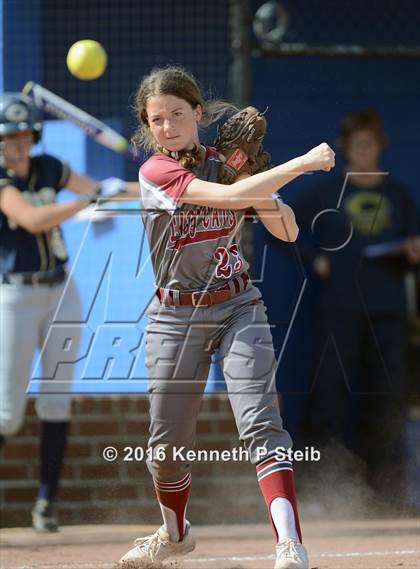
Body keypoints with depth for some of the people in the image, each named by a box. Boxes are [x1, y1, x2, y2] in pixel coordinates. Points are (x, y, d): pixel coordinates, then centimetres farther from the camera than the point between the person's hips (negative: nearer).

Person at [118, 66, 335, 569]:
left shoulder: (227, 163, 3)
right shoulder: (155, 173, -10)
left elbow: (287, 232, 3)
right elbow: (231, 197, -25)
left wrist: (259, 174, -10)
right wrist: (302, 163, -25)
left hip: (238, 307, 1)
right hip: (176, 316, -1)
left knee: (260, 423, -17)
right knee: (167, 440, 8)